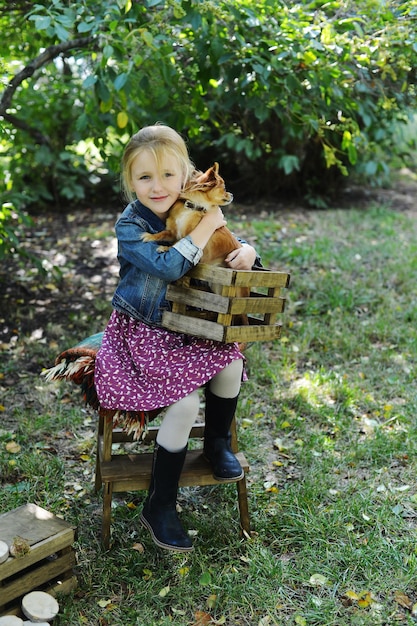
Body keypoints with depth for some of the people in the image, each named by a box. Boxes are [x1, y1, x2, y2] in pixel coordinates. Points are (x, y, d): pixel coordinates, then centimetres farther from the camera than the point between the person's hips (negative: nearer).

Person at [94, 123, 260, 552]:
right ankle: (159, 507, -3)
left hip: (187, 326, 6)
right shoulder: (130, 226, -16)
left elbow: (229, 243, 11)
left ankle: (218, 442, 14)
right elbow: (169, 266, -32)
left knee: (231, 363, -19)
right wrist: (206, 227, -25)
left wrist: (246, 250, -13)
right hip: (140, 332, -5)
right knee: (185, 402, -22)